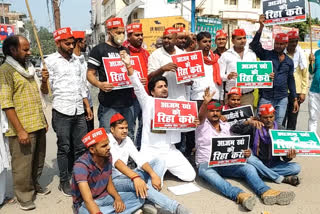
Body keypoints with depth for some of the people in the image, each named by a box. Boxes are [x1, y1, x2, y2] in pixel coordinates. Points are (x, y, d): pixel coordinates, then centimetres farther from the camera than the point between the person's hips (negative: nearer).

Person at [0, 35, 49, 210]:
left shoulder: (27, 68, 15)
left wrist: (43, 120, 19)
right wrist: (20, 130, -19)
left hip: (38, 125, 8)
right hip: (22, 128, -7)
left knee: (38, 161, 18)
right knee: (22, 165, 3)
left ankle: (34, 185, 37)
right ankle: (25, 196, 19)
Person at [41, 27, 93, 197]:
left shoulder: (76, 60, 13)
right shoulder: (50, 61, -4)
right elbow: (45, 91, -7)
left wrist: (87, 106, 13)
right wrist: (44, 81, -28)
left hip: (79, 111, 5)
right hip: (61, 112, -5)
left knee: (81, 147, 10)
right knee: (64, 148, 4)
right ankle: (64, 181, 18)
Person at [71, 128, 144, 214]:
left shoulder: (108, 157, -6)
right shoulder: (81, 165, -26)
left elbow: (109, 184, 5)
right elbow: (88, 200, -34)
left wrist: (118, 198, -15)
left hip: (104, 197, 6)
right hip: (84, 204, -6)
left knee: (139, 198, -7)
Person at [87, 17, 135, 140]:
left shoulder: (125, 50, 19)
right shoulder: (99, 50, -1)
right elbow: (90, 74, -5)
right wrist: (100, 84, -25)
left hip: (127, 102, 6)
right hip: (108, 104, -6)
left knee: (129, 137, 13)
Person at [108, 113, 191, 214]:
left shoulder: (126, 139, 3)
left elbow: (140, 159, -6)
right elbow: (116, 162, -35)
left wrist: (153, 174, -24)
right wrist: (135, 177, -50)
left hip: (126, 176, 8)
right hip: (112, 181, -7)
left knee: (159, 162, -5)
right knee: (135, 182, -40)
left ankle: (145, 200, -25)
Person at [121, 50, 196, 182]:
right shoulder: (147, 102, 3)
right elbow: (137, 86, -9)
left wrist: (194, 123, -12)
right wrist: (128, 65, -21)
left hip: (169, 151, 3)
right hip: (149, 151, -3)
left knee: (189, 176, -6)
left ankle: (165, 167, 20)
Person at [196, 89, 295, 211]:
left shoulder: (226, 126, 17)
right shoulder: (203, 125, 4)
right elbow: (201, 116, -19)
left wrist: (244, 153, -8)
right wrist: (205, 102, -41)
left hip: (225, 163, 5)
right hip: (206, 164, -4)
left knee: (248, 168, -20)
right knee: (209, 174, -39)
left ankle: (265, 192, -40)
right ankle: (239, 195, -58)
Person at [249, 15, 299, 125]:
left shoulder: (289, 61, 12)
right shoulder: (266, 54, 0)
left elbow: (291, 80, 17)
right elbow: (254, 45, -17)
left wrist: (295, 99, 15)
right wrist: (261, 27, -22)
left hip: (282, 99, 4)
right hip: (266, 98, -4)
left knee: (278, 125, 10)